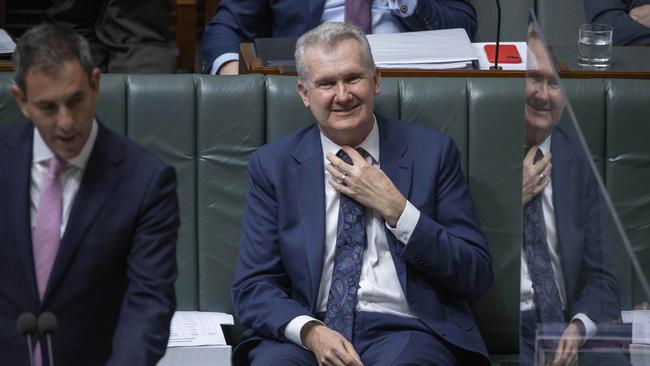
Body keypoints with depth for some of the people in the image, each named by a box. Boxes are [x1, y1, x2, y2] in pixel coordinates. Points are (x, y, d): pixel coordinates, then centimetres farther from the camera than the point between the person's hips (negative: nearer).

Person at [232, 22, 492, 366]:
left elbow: (477, 276, 2)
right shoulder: (272, 166, 8)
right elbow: (252, 286, 3)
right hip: (305, 334, 1)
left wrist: (394, 208, -8)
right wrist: (311, 331, -17)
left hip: (403, 331, -1)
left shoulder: (432, 152, 6)